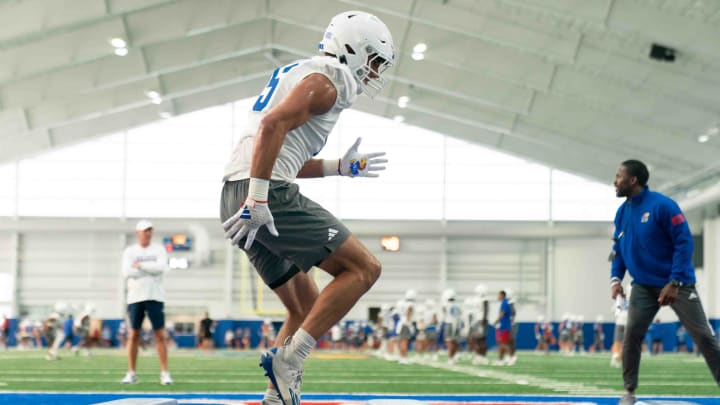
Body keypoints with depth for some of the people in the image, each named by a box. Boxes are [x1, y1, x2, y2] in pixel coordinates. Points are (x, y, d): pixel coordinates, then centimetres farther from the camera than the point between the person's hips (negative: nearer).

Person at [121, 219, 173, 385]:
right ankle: (131, 373, 10)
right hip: (135, 297, 0)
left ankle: (165, 373, 0)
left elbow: (161, 268, -12)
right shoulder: (129, 251, 6)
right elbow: (127, 272, -10)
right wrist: (151, 269, -9)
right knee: (133, 335, 3)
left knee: (160, 335, -3)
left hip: (155, 297, 0)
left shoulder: (158, 250, 7)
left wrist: (140, 266, -9)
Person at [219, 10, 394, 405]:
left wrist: (341, 167, 29)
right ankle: (288, 359, -14)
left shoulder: (299, 74, 27)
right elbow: (273, 125, -20)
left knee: (307, 306, 17)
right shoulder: (326, 81, -4)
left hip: (238, 197, 10)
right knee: (363, 268, -6)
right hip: (269, 195, -10)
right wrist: (258, 199, -25)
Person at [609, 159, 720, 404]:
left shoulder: (662, 205, -16)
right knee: (631, 335, -9)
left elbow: (684, 242, -17)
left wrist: (674, 283, -21)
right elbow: (618, 249, 16)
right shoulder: (622, 213, 5)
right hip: (644, 287, 5)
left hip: (678, 284, -5)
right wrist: (616, 277, -1)